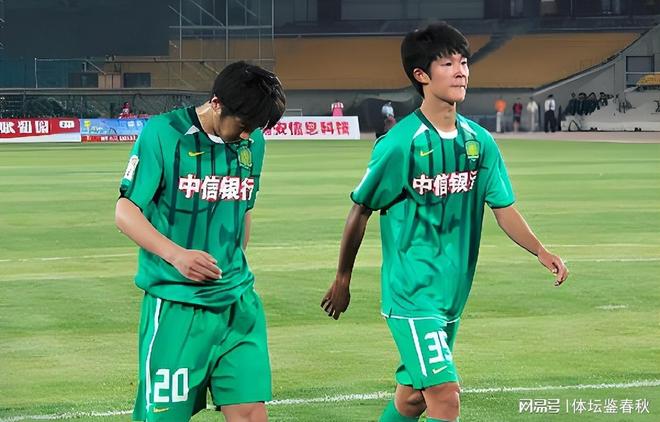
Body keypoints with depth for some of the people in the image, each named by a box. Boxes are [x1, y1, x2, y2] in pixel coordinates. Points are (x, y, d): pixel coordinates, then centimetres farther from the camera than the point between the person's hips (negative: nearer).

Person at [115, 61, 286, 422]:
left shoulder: (252, 142, 8)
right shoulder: (164, 133, -9)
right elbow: (125, 212, -9)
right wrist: (176, 254, -22)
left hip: (238, 305, 5)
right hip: (175, 303, -5)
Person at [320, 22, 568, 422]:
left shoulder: (479, 141, 4)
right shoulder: (400, 144, -14)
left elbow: (503, 206, 6)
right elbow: (361, 211, -5)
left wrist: (539, 250, -12)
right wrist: (342, 280, 3)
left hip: (453, 294, 7)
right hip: (411, 294, -7)